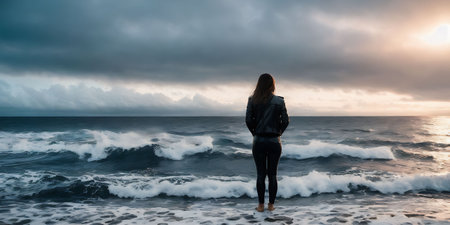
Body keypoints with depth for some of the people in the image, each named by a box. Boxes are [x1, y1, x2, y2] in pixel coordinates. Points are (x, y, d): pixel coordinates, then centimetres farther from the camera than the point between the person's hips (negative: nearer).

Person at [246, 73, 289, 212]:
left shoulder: (253, 100, -3)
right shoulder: (279, 101, -3)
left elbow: (248, 120, -6)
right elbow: (285, 121, -3)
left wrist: (255, 132, 10)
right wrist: (278, 132, 12)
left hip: (259, 141, 0)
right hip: (274, 141, 0)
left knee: (260, 174, 8)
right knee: (272, 174, 10)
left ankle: (261, 205, 12)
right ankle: (271, 205, 16)